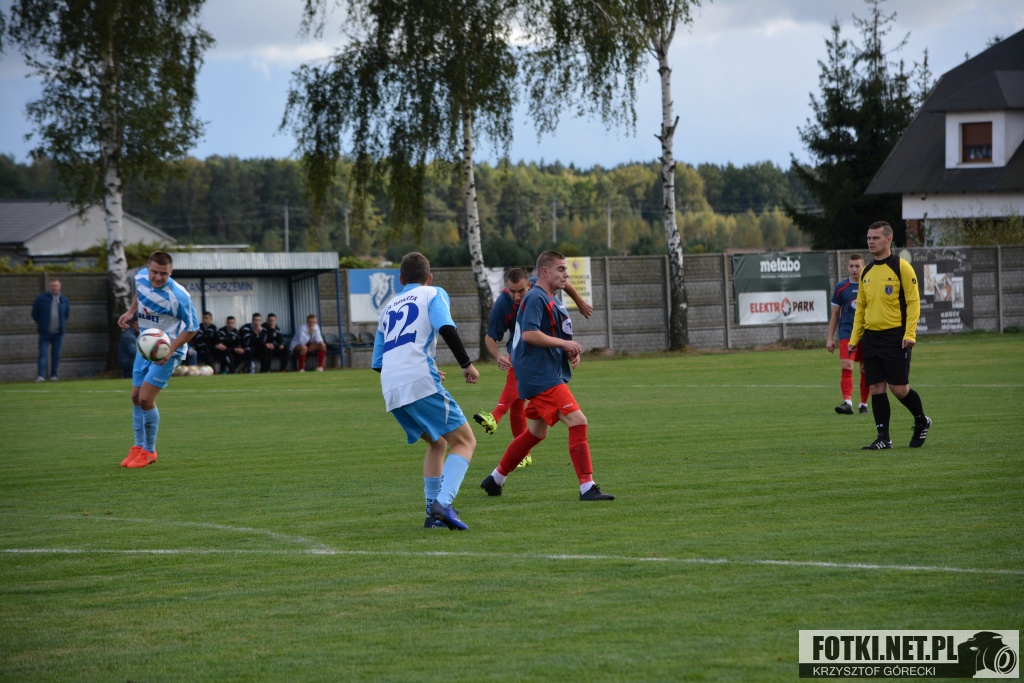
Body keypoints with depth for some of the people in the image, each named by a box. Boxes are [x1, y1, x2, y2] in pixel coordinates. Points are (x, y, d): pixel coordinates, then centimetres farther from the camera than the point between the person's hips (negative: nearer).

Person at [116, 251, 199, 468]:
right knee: (136, 397, 10)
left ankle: (149, 451, 6)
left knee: (146, 399, -12)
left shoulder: (179, 296, -28)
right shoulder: (141, 277, -9)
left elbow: (192, 328, -17)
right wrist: (131, 311, 8)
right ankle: (139, 447, 24)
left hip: (166, 352, -7)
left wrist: (171, 349, -26)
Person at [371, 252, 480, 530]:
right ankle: (443, 503, -22)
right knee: (465, 442, -1)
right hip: (421, 382, -6)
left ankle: (433, 513, 15)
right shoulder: (433, 294, 11)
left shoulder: (389, 307, 28)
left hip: (391, 391, 6)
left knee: (437, 443, 23)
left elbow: (378, 363, 30)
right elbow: (446, 328, -11)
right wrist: (467, 364, -1)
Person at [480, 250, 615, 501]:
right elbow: (529, 333, -24)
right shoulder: (535, 298, -12)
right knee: (577, 421, -18)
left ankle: (495, 480, 32)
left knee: (536, 432, 20)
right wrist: (564, 343, -19)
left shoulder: (552, 301, 20)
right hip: (541, 376, -11)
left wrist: (570, 352, 8)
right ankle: (587, 487, -19)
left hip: (549, 375, 11)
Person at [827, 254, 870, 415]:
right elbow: (835, 314, 9)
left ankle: (863, 404, 19)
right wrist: (830, 338, 5)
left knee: (865, 371, 6)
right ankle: (847, 403, -25)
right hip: (846, 333, -1)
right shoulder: (841, 287, 4)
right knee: (846, 367, -17)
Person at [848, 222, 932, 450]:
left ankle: (922, 421, 21)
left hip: (895, 337, -6)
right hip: (871, 336, 6)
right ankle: (883, 438, 6)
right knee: (876, 388, 1)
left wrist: (909, 334, -17)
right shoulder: (866, 272, 13)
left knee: (899, 388, -5)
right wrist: (854, 338, 13)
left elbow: (913, 302, -9)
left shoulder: (901, 267, -5)